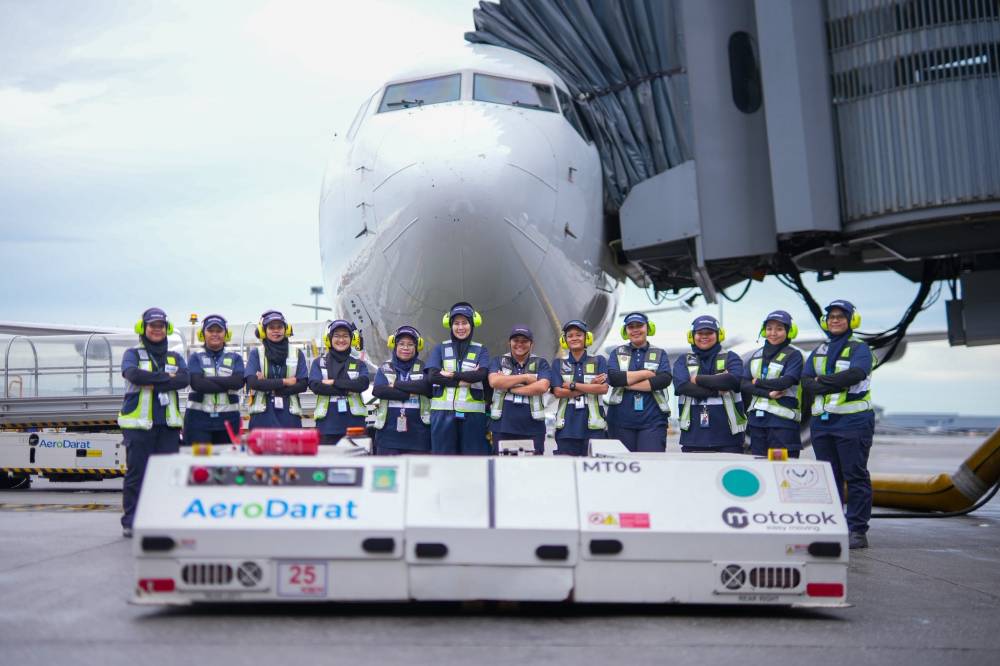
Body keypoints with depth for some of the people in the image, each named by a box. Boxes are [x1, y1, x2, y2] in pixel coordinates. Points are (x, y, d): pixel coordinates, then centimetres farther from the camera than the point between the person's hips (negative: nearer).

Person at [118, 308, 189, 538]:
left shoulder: (175, 358, 16)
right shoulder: (132, 354, 7)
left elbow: (184, 379, -5)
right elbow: (134, 375, -15)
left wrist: (152, 383, -14)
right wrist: (166, 377, -10)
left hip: (168, 424, 3)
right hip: (139, 423, -3)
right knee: (136, 473, -2)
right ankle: (130, 522, 4)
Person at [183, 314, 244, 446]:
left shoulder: (235, 357, 10)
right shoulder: (196, 357, 7)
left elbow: (239, 381, -8)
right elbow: (197, 383, -11)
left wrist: (209, 379, -10)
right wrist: (227, 385, -11)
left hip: (228, 419, 2)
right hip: (199, 418, -2)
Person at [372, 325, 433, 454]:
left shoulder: (423, 368, 10)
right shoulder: (385, 368, 12)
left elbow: (426, 386, -13)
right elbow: (379, 390, -8)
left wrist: (396, 384, -10)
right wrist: (410, 393, -12)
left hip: (417, 433, 0)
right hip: (389, 431, 1)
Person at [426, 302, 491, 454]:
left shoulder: (480, 350, 10)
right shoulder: (440, 349, 11)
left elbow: (481, 374, -10)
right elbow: (432, 375, -5)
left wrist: (451, 375, -12)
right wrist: (462, 380, -13)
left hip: (472, 413, 0)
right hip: (443, 412, 0)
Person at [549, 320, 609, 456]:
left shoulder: (599, 361, 11)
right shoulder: (558, 363, 12)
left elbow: (603, 388, -4)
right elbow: (558, 392, -3)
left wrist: (572, 385, -6)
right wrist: (591, 386, -6)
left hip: (593, 426, 0)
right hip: (567, 426, 0)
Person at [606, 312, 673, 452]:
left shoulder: (659, 354, 11)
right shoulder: (618, 353, 13)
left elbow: (664, 379, -8)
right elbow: (613, 377, -7)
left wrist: (627, 383, -10)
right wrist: (645, 373, -9)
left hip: (653, 421, -1)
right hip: (622, 421, 1)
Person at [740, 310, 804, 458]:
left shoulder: (794, 355, 0)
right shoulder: (757, 355, 16)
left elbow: (785, 382, -15)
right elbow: (744, 384, 4)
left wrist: (757, 382, -2)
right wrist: (768, 393, -11)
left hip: (783, 419, -6)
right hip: (757, 419, 6)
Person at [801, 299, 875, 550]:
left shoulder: (860, 349, 1)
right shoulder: (818, 352, 18)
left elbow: (855, 374, -18)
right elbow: (806, 382, 4)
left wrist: (822, 381, -9)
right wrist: (835, 384, -13)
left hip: (853, 421, -6)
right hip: (822, 423, 6)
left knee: (855, 476, -5)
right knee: (829, 476, 9)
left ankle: (857, 531, -3)